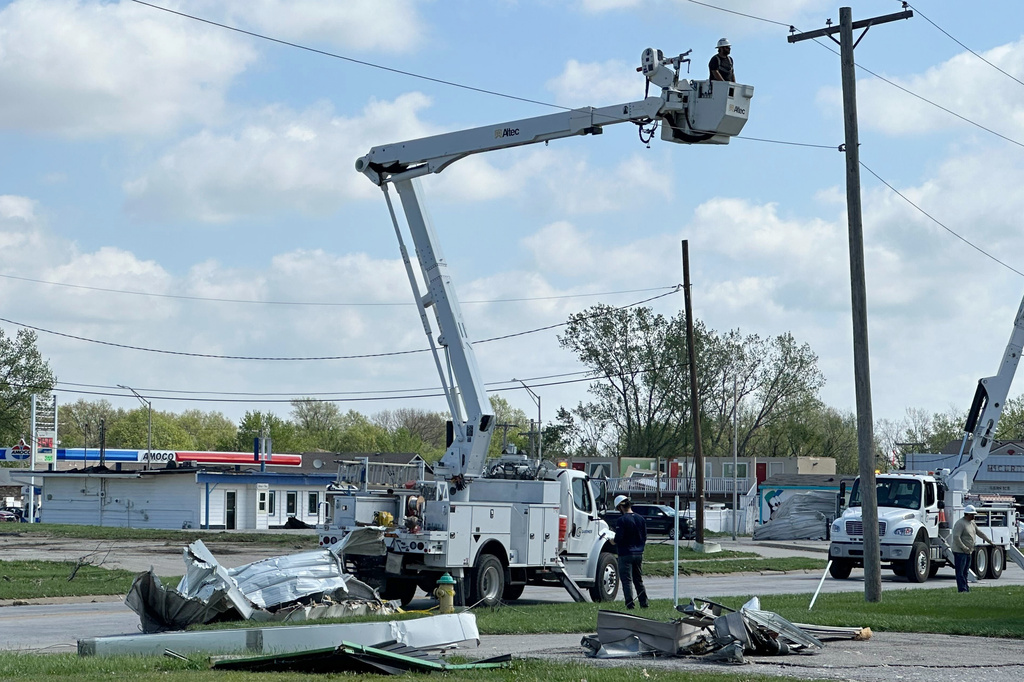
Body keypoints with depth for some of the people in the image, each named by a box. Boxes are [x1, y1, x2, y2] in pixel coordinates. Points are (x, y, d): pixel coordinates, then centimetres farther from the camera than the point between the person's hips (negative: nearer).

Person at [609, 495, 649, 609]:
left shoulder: (622, 520, -15)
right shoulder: (641, 519, 6)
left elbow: (618, 539, -18)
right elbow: (644, 538, 10)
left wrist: (612, 541, 2)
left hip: (625, 554, -6)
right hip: (639, 554, 6)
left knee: (627, 581, -2)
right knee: (639, 580, 16)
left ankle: (630, 604, -5)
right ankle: (644, 603, 17)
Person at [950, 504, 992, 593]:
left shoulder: (971, 523, 14)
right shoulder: (960, 523, -16)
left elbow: (979, 532, 26)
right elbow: (956, 537, -23)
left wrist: (988, 540, 27)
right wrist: (964, 548, -23)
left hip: (968, 552, 9)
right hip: (960, 552, -9)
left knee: (965, 571, 14)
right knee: (960, 571, -7)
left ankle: (966, 588, 19)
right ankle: (962, 589, -9)